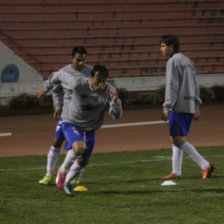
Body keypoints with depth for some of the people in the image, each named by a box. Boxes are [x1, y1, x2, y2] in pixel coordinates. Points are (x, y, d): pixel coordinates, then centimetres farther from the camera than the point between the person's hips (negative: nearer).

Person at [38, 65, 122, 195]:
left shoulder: (109, 91, -20)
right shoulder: (78, 83, -27)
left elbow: (116, 115, -23)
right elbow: (60, 75, -10)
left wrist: (115, 100, -43)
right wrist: (47, 88, 7)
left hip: (89, 129, 4)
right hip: (71, 122, -4)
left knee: (83, 162, 11)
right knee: (79, 148, -30)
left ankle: (67, 182, 40)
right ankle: (63, 169, -1)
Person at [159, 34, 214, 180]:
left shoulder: (173, 61, -8)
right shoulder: (188, 61, 19)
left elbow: (171, 86, -16)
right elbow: (195, 85, 20)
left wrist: (166, 107, -18)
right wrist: (197, 107, 22)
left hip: (179, 106, -9)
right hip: (190, 106, 9)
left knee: (178, 139, -10)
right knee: (177, 139, 13)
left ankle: (205, 165, -16)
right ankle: (176, 172, 10)